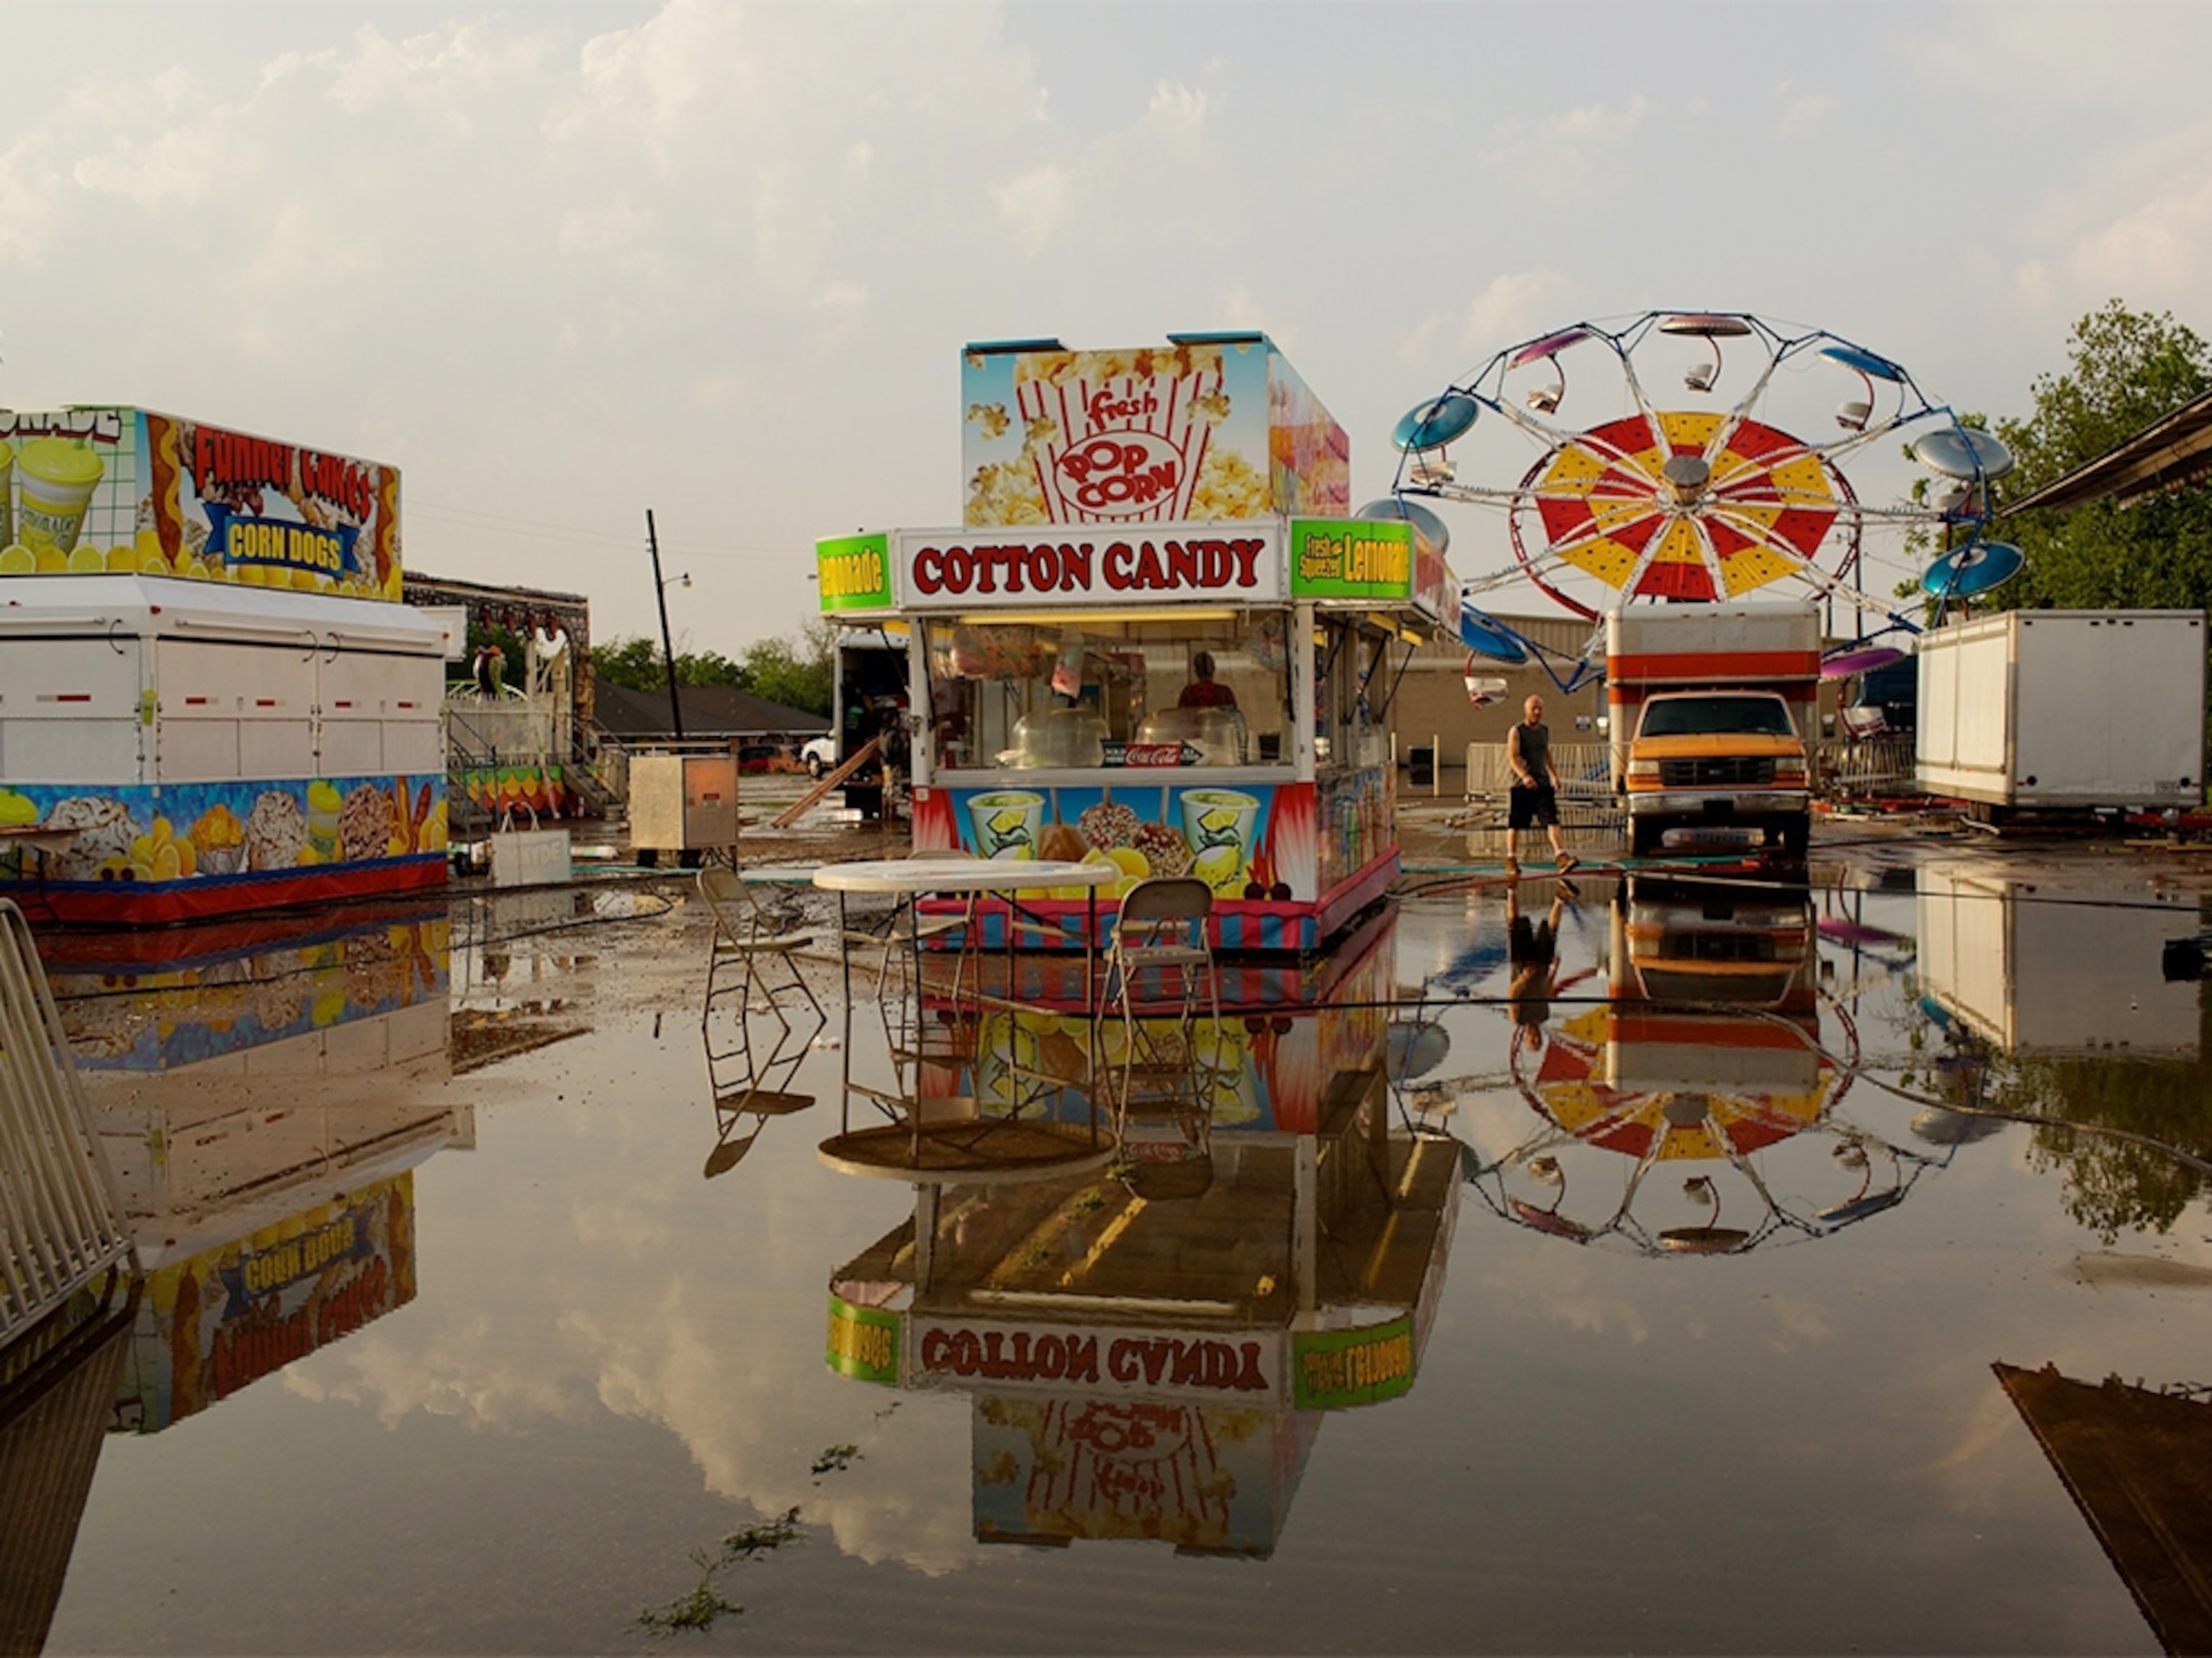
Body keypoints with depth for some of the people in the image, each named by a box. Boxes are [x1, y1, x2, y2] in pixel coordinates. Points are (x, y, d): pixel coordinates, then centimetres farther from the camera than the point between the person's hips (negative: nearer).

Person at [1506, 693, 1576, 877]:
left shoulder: (1545, 731, 13)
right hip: (1521, 785, -4)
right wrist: (1524, 775, -31)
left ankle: (1560, 855, -17)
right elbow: (1512, 757, -17)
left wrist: (1555, 776, 23)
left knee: (1552, 819, -9)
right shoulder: (1516, 732, -6)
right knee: (1515, 823, 3)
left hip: (1543, 783, 4)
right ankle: (1511, 860, 13)